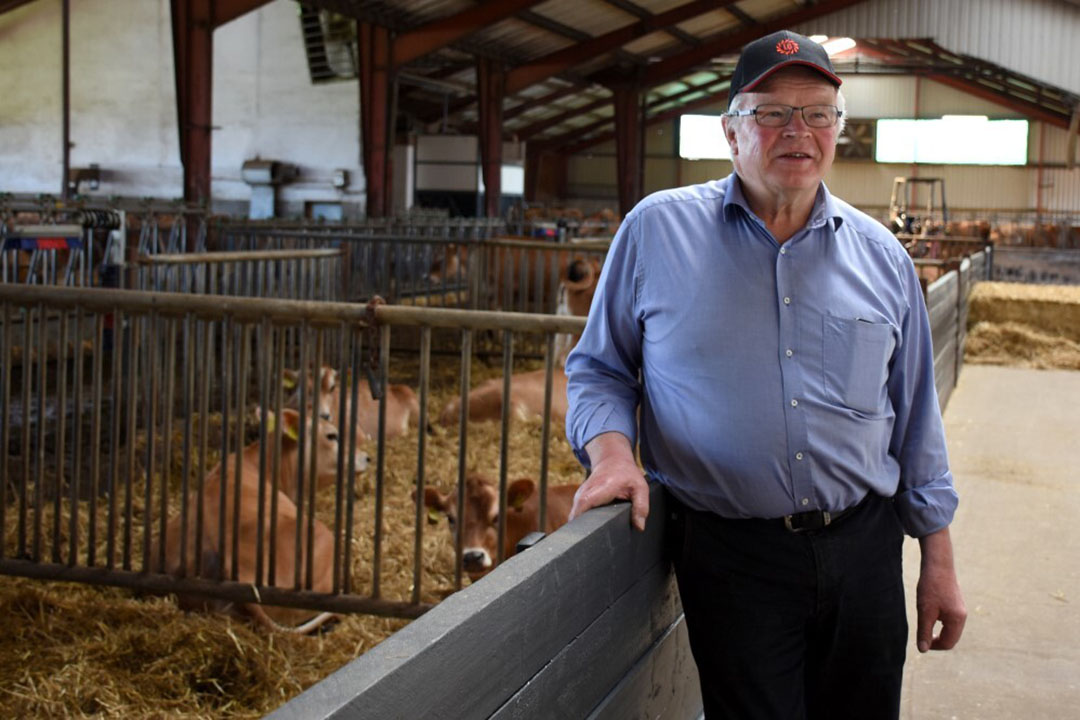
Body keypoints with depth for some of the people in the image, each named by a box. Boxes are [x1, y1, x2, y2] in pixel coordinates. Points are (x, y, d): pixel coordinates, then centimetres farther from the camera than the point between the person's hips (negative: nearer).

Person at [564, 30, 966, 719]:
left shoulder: (881, 255, 7)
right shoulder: (658, 230, -1)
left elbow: (915, 421, 12)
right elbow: (599, 370, 7)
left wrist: (939, 559, 12)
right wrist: (612, 450, -13)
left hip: (864, 551, 3)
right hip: (730, 557, -3)